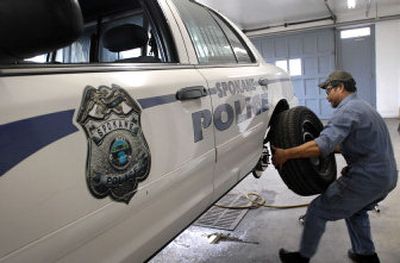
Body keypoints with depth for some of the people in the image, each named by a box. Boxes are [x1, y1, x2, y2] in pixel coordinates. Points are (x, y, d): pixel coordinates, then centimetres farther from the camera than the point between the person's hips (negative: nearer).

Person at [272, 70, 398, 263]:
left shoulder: (347, 110, -16)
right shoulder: (361, 106, 16)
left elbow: (322, 146, -31)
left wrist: (285, 154, -26)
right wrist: (330, 148, 17)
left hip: (366, 179, -10)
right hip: (387, 177, 10)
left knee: (318, 211, 1)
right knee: (355, 209, 32)